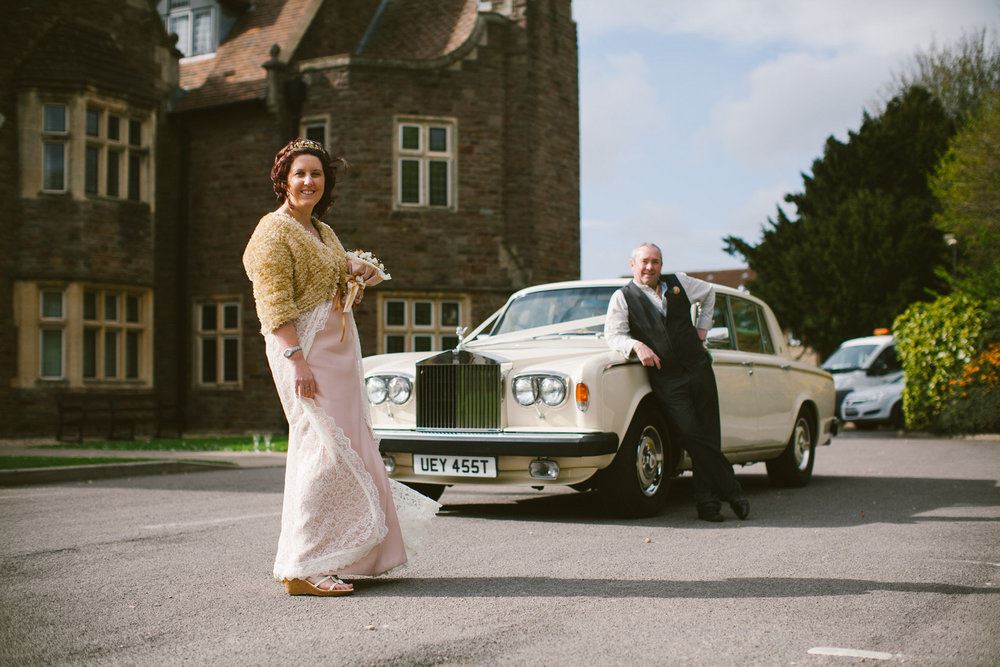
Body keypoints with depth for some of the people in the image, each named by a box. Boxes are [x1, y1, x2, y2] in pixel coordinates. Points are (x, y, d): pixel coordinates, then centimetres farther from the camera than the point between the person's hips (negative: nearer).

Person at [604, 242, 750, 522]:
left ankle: (707, 501, 13)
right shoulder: (622, 297, 4)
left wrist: (703, 327, 22)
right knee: (695, 439, -10)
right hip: (667, 381, -3)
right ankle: (731, 491, 5)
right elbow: (613, 334, -5)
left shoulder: (678, 282, 13)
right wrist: (637, 345, -24)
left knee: (709, 438, 2)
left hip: (699, 370, 3)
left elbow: (709, 292, 31)